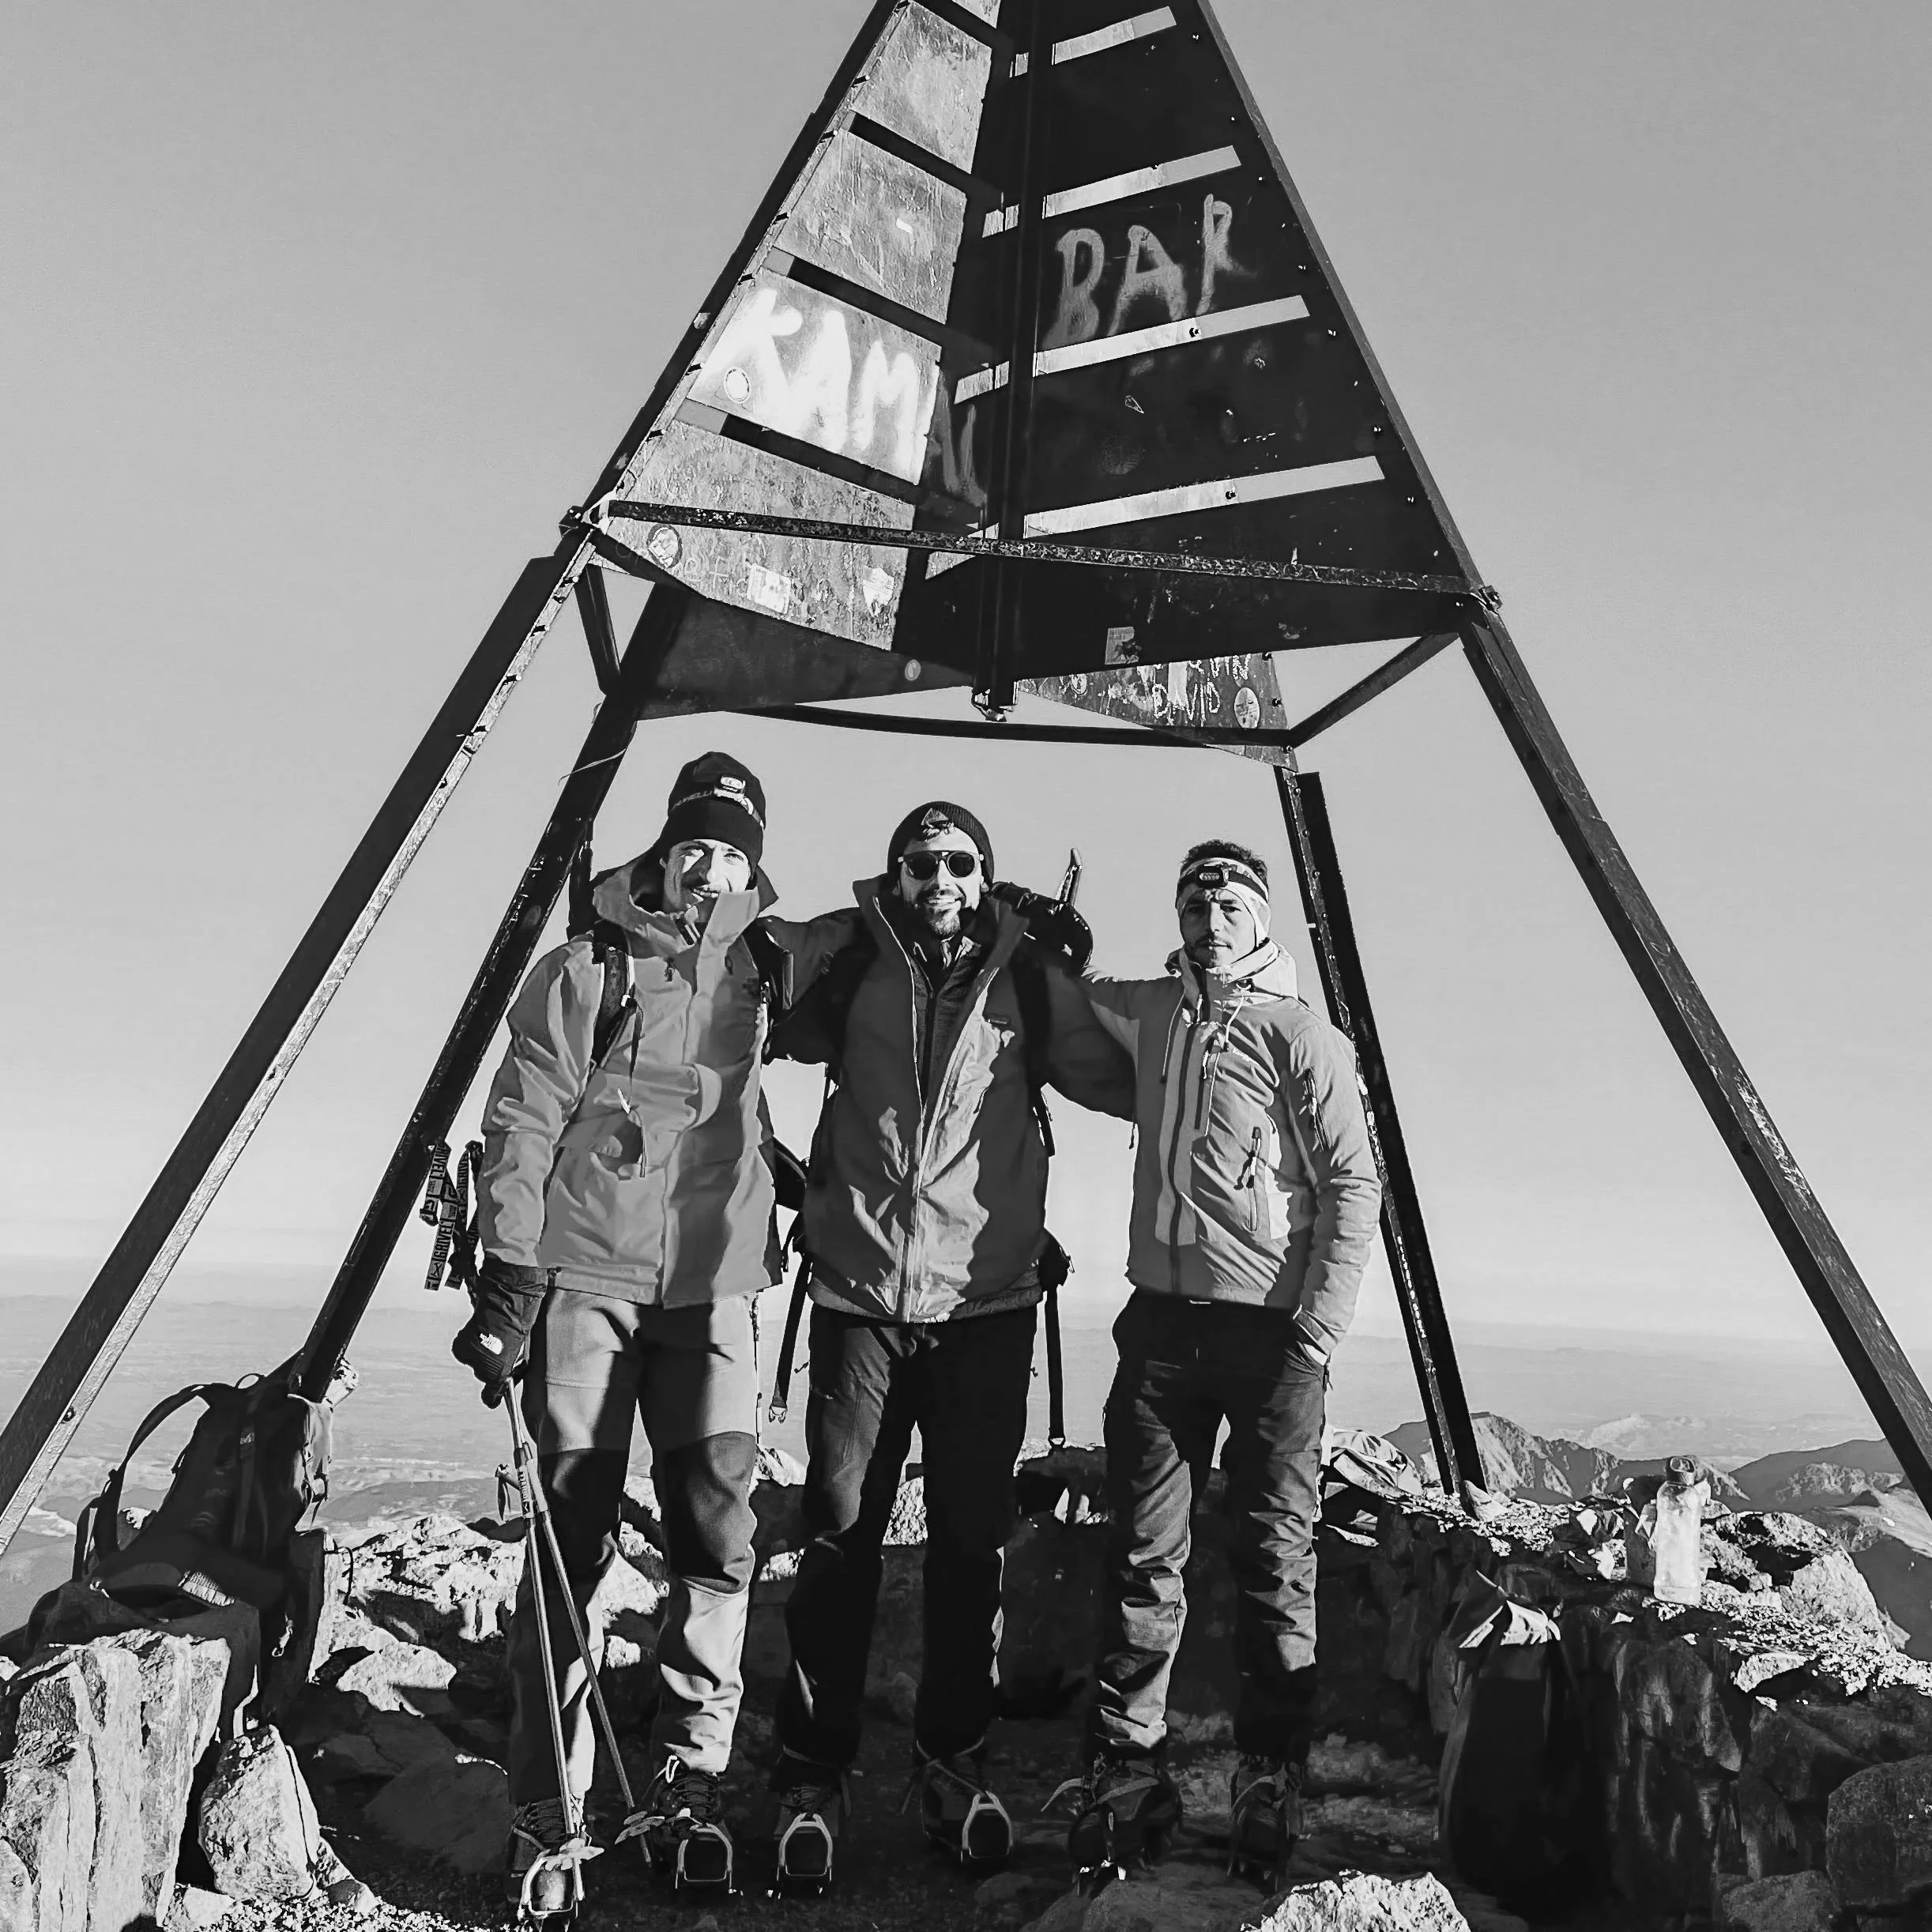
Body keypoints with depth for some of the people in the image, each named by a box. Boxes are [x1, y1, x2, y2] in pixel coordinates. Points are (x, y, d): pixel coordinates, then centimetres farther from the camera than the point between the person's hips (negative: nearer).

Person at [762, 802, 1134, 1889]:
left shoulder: (1032, 982, 3)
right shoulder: (848, 966, 3)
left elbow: (1135, 1083, 11)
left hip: (988, 1304, 1)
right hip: (860, 1297, 0)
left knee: (974, 1541, 7)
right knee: (842, 1534, 1)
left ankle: (955, 1762, 25)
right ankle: (813, 1774, 16)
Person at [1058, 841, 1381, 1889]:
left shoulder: (1300, 1035, -3)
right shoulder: (1150, 1011, 11)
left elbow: (1354, 1182, -5)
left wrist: (1320, 1323, -11)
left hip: (1271, 1328, -4)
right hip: (1162, 1318, 4)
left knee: (1275, 1560, 3)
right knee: (1142, 1555, 5)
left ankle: (1270, 1785, 17)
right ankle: (1125, 1776, 15)